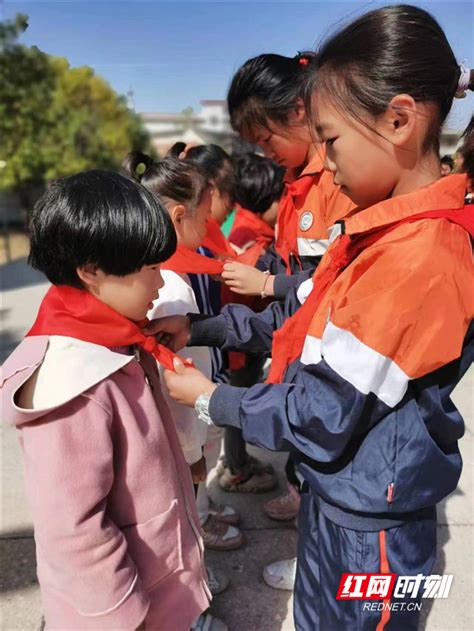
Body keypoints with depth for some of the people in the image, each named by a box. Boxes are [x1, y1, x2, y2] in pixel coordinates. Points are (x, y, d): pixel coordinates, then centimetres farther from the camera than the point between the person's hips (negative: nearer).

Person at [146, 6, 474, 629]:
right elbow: (307, 322, 5)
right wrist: (196, 329, 0)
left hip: (369, 524, -7)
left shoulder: (414, 258, -30)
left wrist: (209, 398, -11)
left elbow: (319, 419, -25)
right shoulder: (383, 229, 0)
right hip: (338, 495, 8)